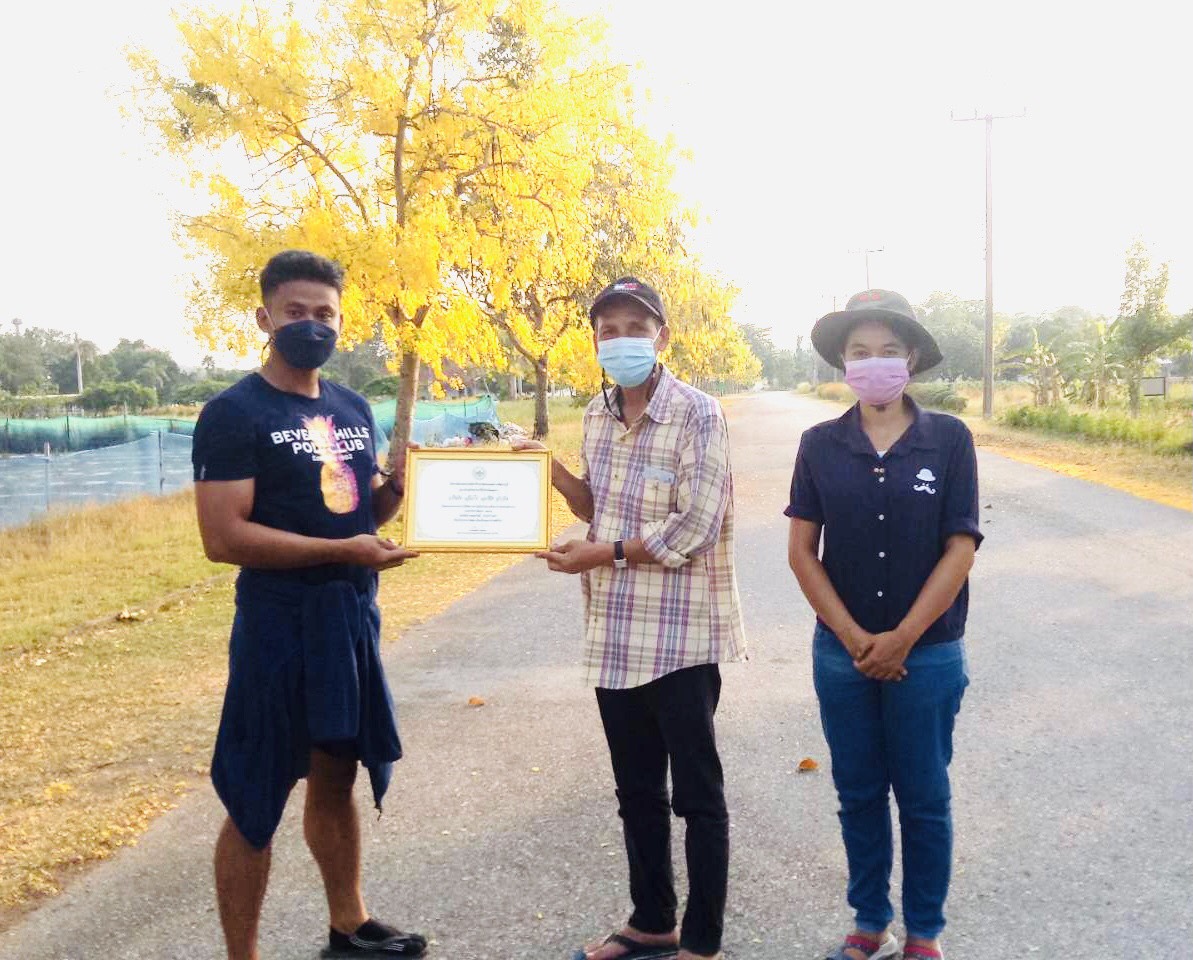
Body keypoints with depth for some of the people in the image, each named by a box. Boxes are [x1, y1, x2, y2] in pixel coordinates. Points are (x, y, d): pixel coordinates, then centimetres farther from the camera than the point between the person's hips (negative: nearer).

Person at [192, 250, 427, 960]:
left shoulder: (354, 409, 11)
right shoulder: (233, 414, -11)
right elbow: (223, 537, -20)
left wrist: (397, 488, -4)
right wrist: (341, 550, -23)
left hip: (353, 618, 7)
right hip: (278, 626, -7)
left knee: (337, 775, 19)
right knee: (256, 800, 1)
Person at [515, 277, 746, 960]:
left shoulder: (697, 414, -13)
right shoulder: (598, 414, 8)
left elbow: (693, 529, -18)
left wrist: (601, 555, -12)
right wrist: (548, 467, 0)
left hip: (679, 636, -7)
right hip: (617, 634, 7)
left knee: (697, 793, 6)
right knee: (636, 790, 18)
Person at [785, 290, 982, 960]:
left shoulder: (949, 440, -6)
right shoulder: (821, 445, -1)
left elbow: (960, 550, -7)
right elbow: (802, 551, -2)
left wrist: (901, 639, -12)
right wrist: (854, 639, -10)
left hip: (928, 655, -2)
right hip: (842, 654, 2)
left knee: (923, 798, 9)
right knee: (859, 795, 13)